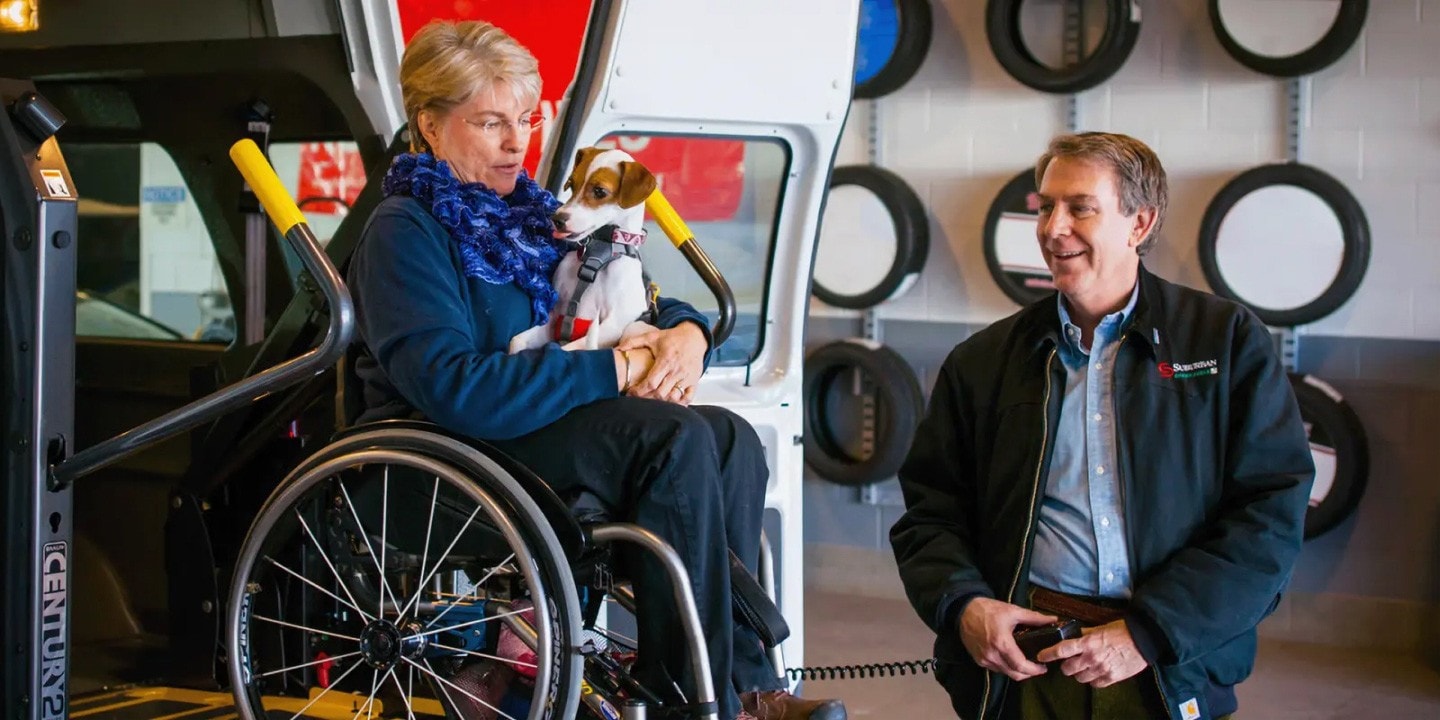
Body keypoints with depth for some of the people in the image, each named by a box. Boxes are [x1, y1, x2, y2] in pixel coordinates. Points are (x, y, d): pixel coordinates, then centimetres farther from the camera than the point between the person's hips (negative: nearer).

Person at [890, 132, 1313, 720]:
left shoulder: (1229, 342, 2)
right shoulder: (983, 362, 10)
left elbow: (1271, 512, -5)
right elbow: (928, 510, 10)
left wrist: (1150, 633, -14)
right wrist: (961, 604, -10)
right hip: (1022, 672, 2)